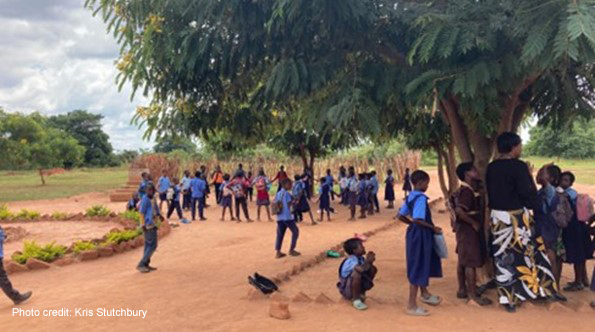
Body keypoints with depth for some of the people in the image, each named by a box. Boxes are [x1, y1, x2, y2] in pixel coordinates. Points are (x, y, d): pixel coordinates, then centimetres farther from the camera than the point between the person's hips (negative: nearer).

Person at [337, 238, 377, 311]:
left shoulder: (361, 259, -1)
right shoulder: (351, 260, -25)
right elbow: (361, 269, -44)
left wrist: (370, 262, -17)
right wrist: (368, 261, -27)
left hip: (356, 286, 8)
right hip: (347, 290, -8)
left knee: (373, 269, 0)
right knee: (357, 272, -34)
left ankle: (360, 293, 10)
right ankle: (355, 299, -19)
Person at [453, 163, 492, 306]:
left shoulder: (468, 189, 11)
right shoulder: (467, 191, -20)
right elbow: (459, 210, -30)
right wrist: (474, 223, -22)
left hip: (465, 228, 10)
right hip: (468, 229, -10)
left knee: (463, 260, 15)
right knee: (471, 262, -5)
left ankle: (462, 290, 24)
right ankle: (473, 294, 1)